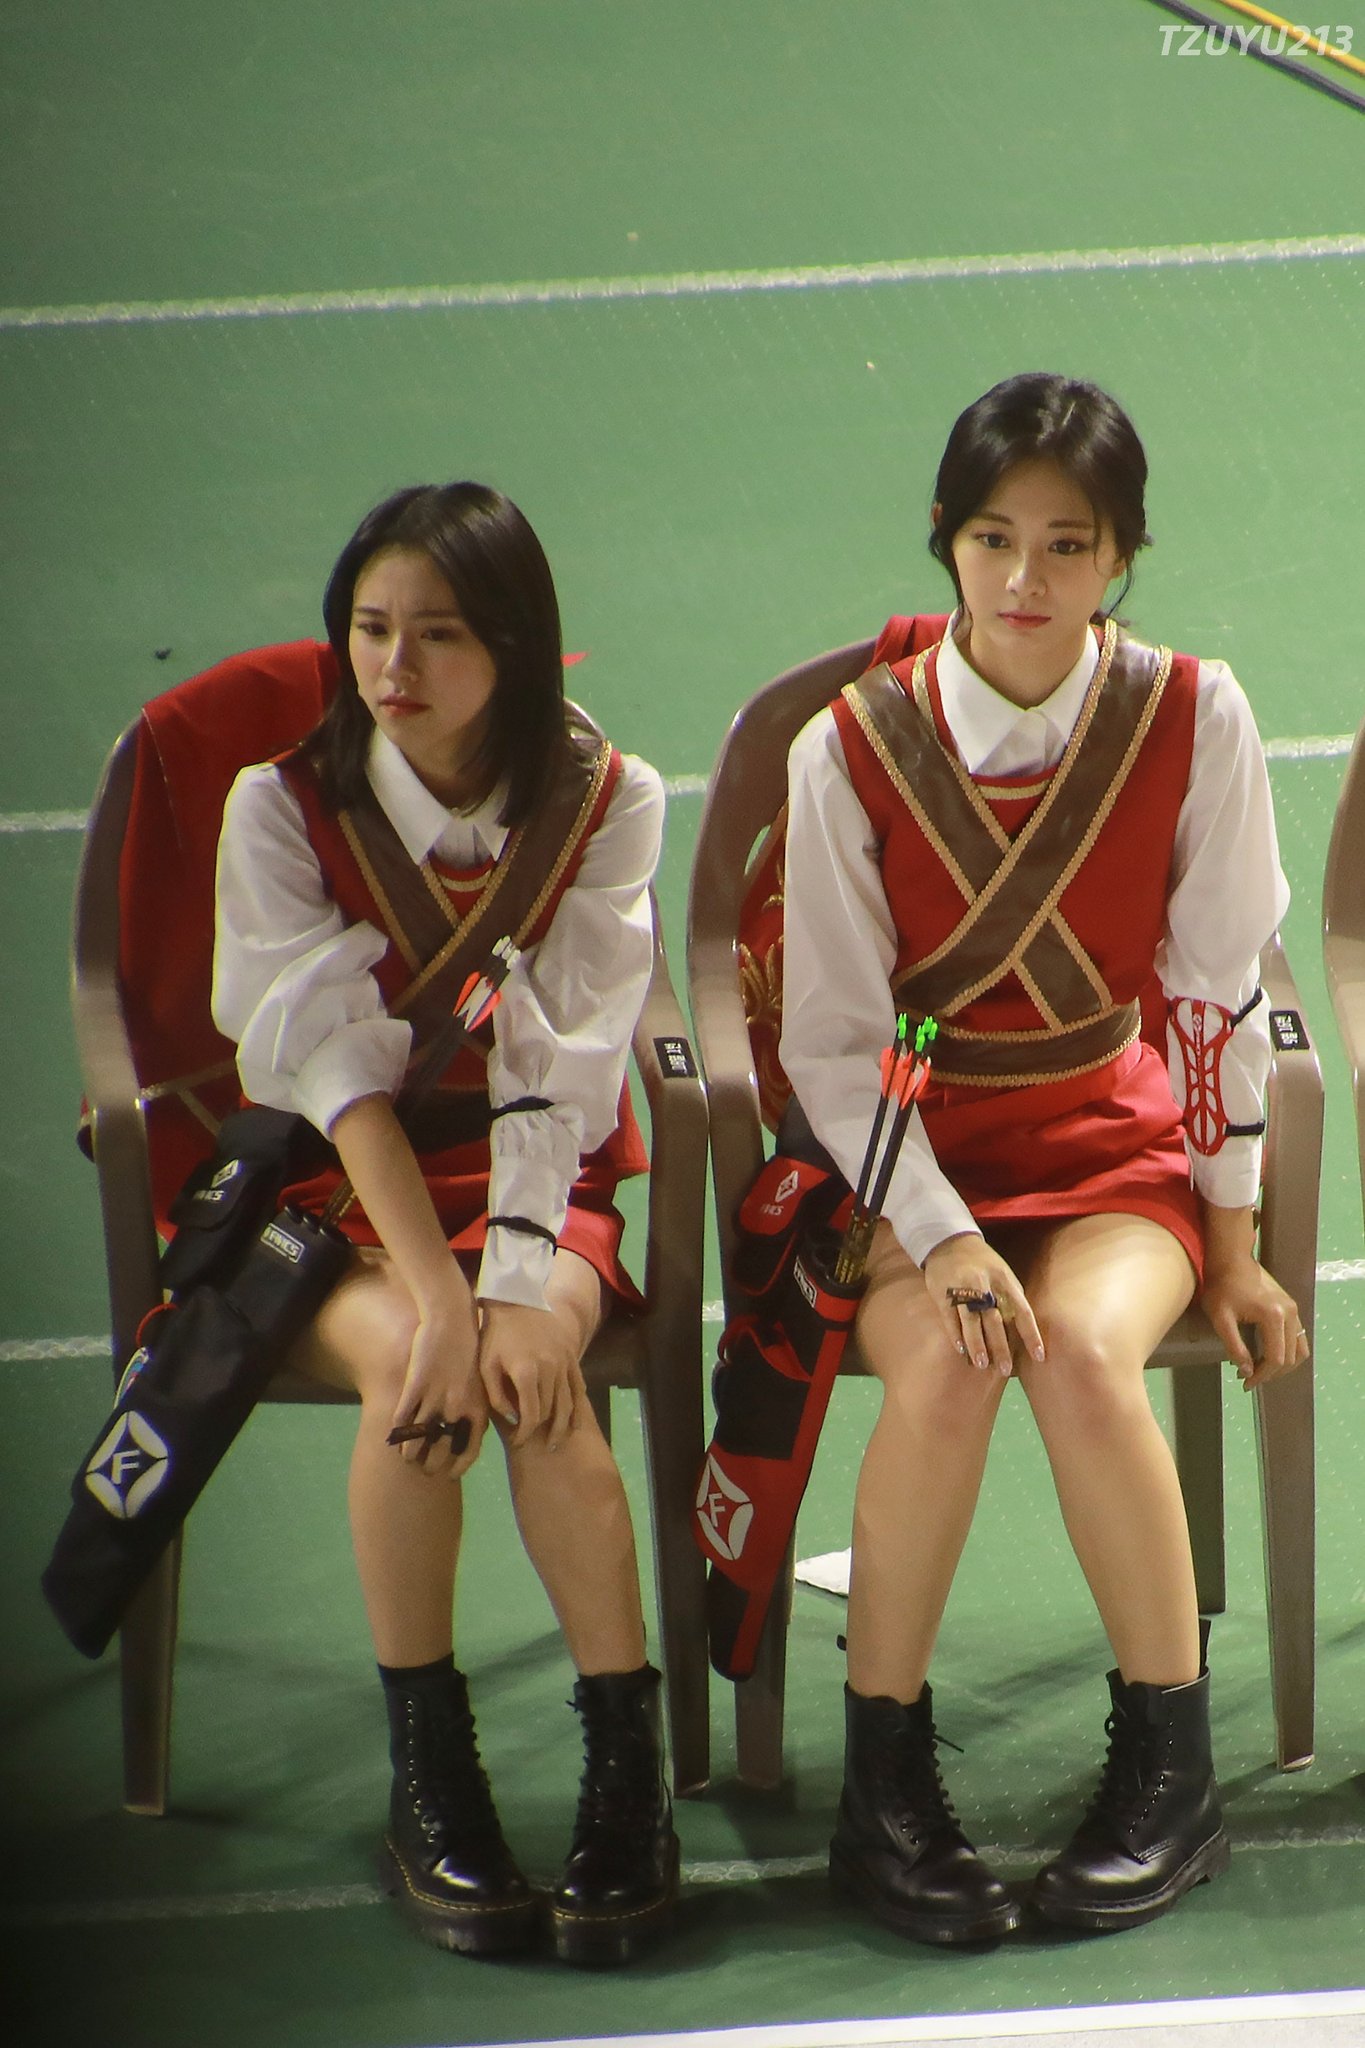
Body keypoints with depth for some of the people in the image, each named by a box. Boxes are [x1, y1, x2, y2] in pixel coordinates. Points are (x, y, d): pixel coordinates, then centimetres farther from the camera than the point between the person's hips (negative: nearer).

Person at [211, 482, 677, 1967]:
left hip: (533, 1182, 0)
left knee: (528, 1365, -32)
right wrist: (437, 1294, -27)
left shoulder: (604, 803, -4)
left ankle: (628, 1772, -26)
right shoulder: (283, 808, -6)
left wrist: (514, 1287, -26)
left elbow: (561, 1069, -12)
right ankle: (426, 1779, -21)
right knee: (411, 1365, -32)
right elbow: (334, 1064, -16)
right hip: (336, 1188, 0)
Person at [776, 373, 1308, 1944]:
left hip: (1117, 1142, 0)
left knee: (1081, 1351, -31)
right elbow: (832, 1042, -7)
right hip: (915, 1155, 0)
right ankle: (885, 1785, -16)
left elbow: (1217, 995, 1)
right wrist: (940, 1237, -19)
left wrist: (1231, 1242, 2)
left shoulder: (1193, 720, -7)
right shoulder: (852, 747, -9)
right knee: (944, 1371, -31)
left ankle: (1170, 1774, -15)